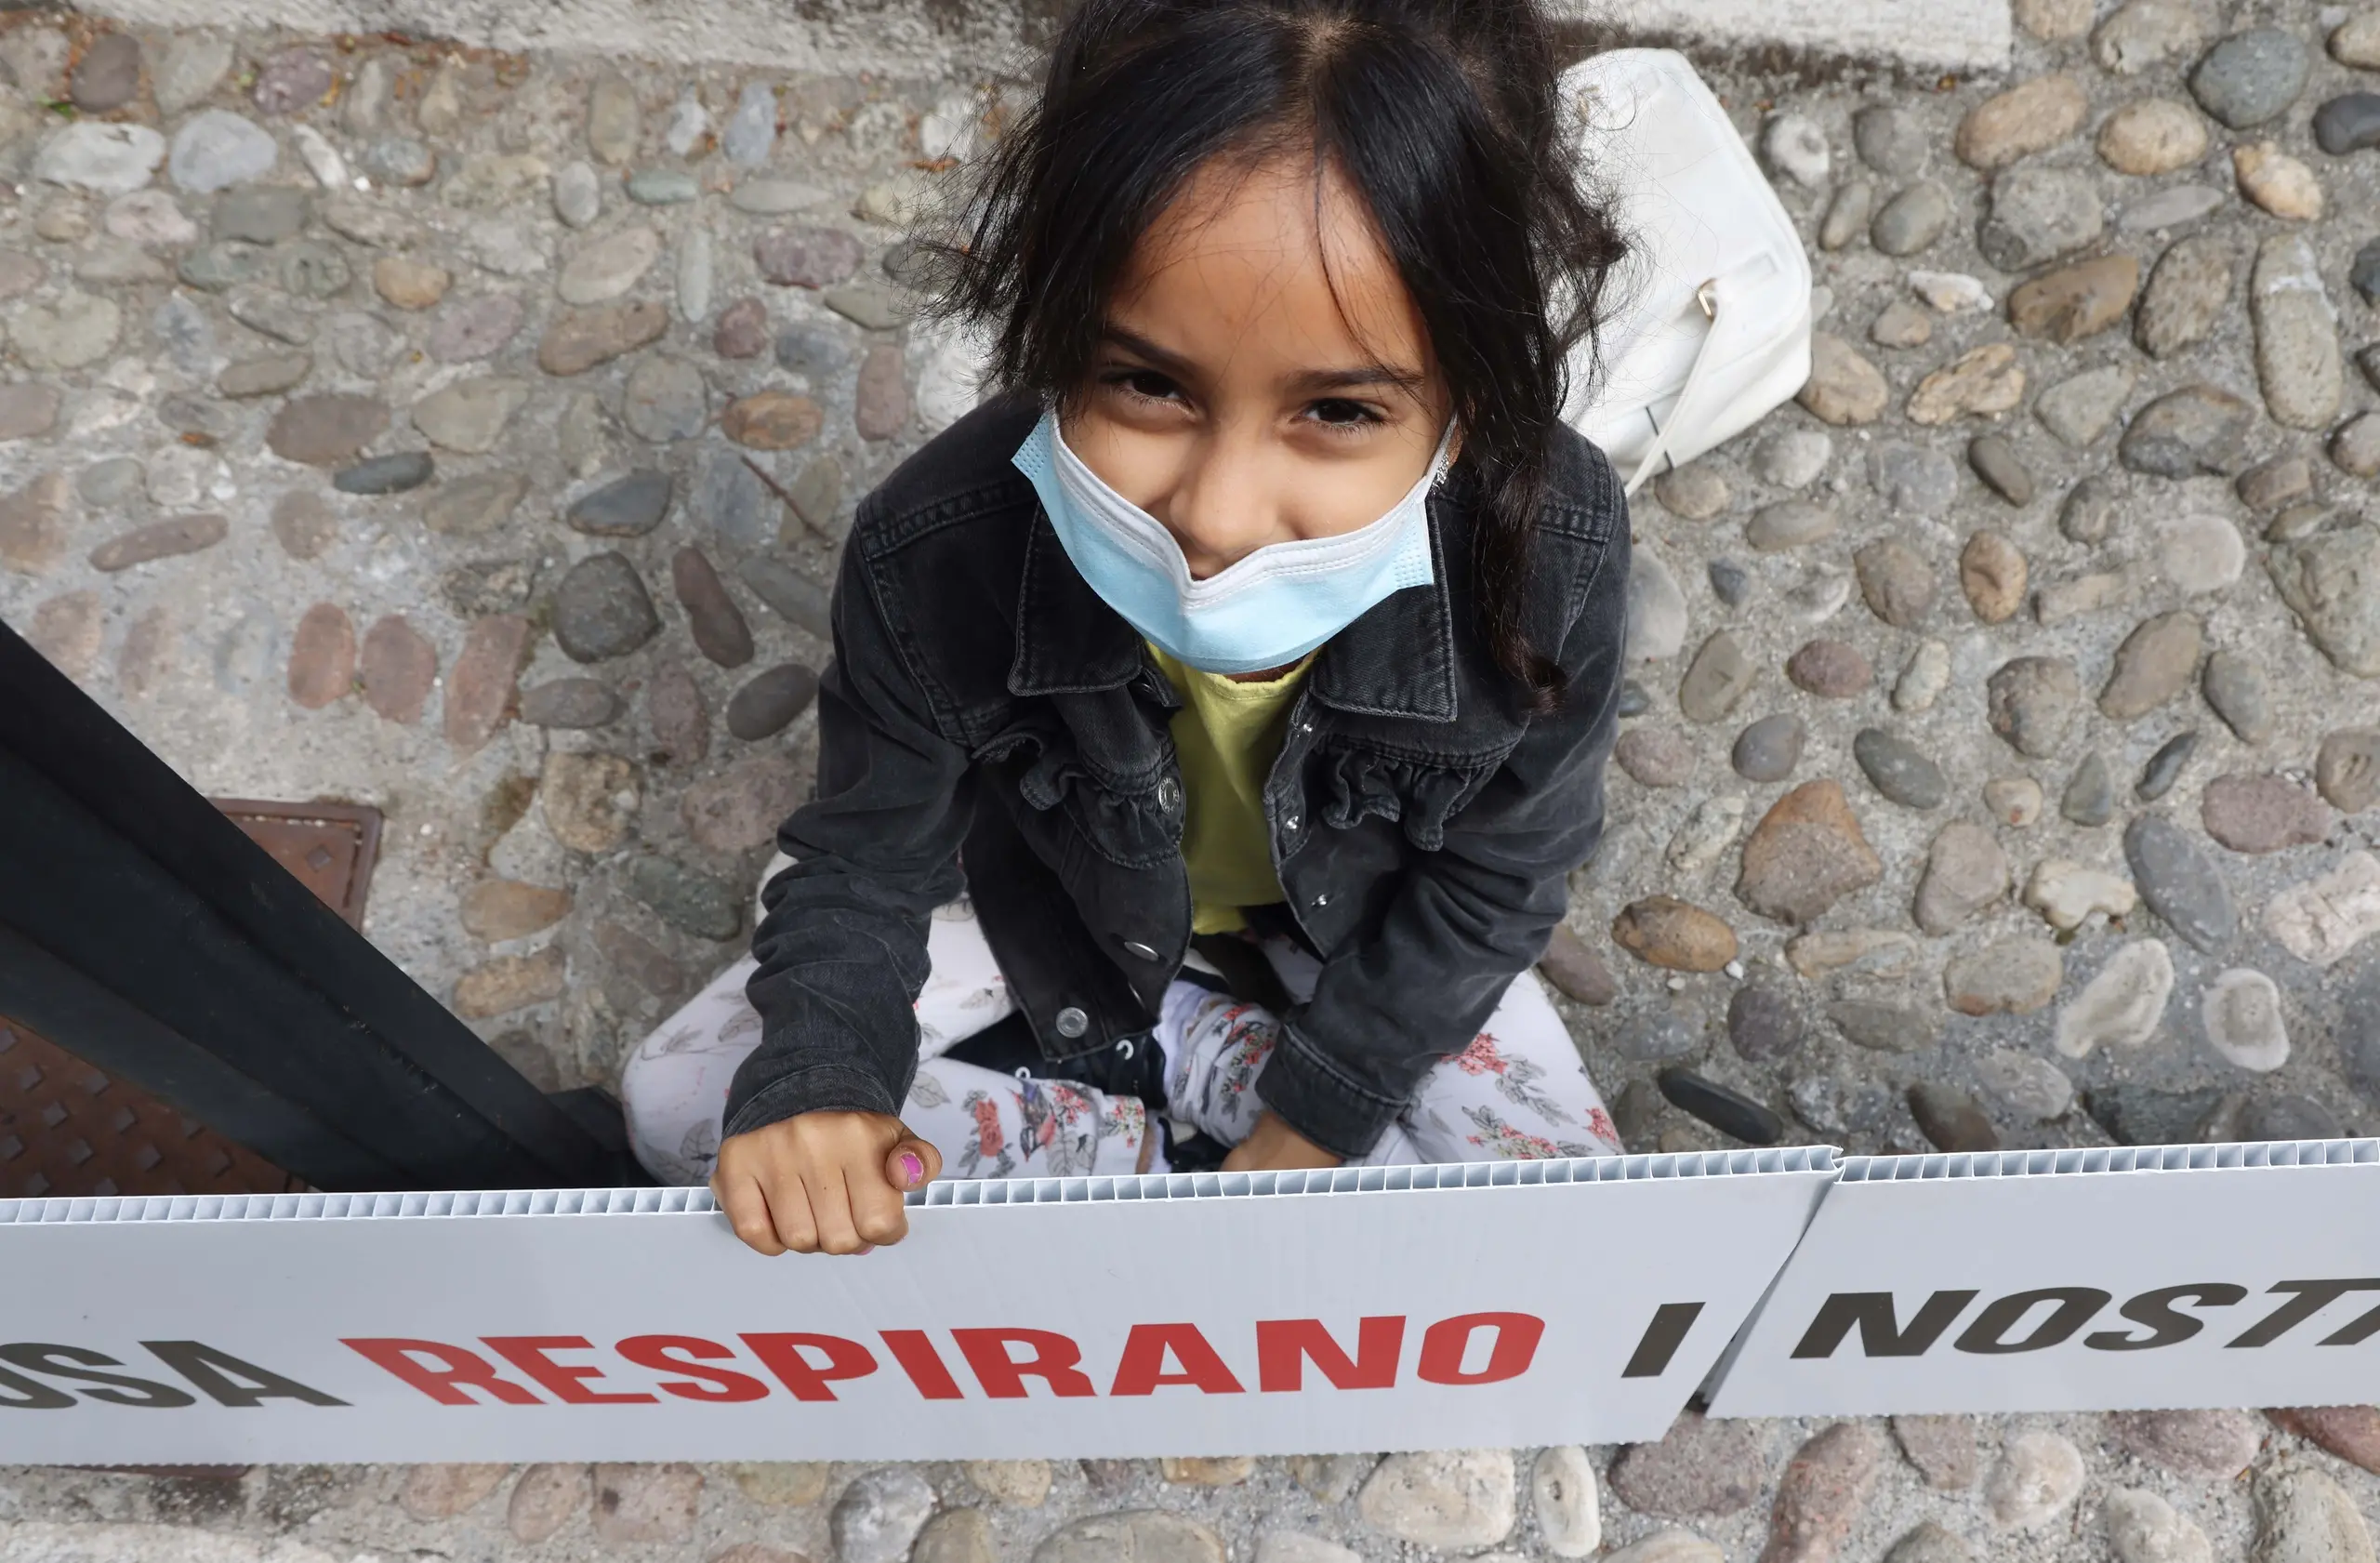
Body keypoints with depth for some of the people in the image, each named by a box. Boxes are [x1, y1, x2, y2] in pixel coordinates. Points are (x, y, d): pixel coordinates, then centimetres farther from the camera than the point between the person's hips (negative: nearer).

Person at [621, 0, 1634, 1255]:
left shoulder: (1547, 552, -35)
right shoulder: (936, 555, -35)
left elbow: (1497, 872, -17)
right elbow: (867, 858, -16)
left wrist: (1317, 1113, -15)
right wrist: (815, 1079, -33)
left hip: (1363, 937, 1)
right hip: (1053, 908, 0)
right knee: (681, 1104, -9)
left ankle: (1190, 1062, 1)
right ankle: (1164, 1146, -6)